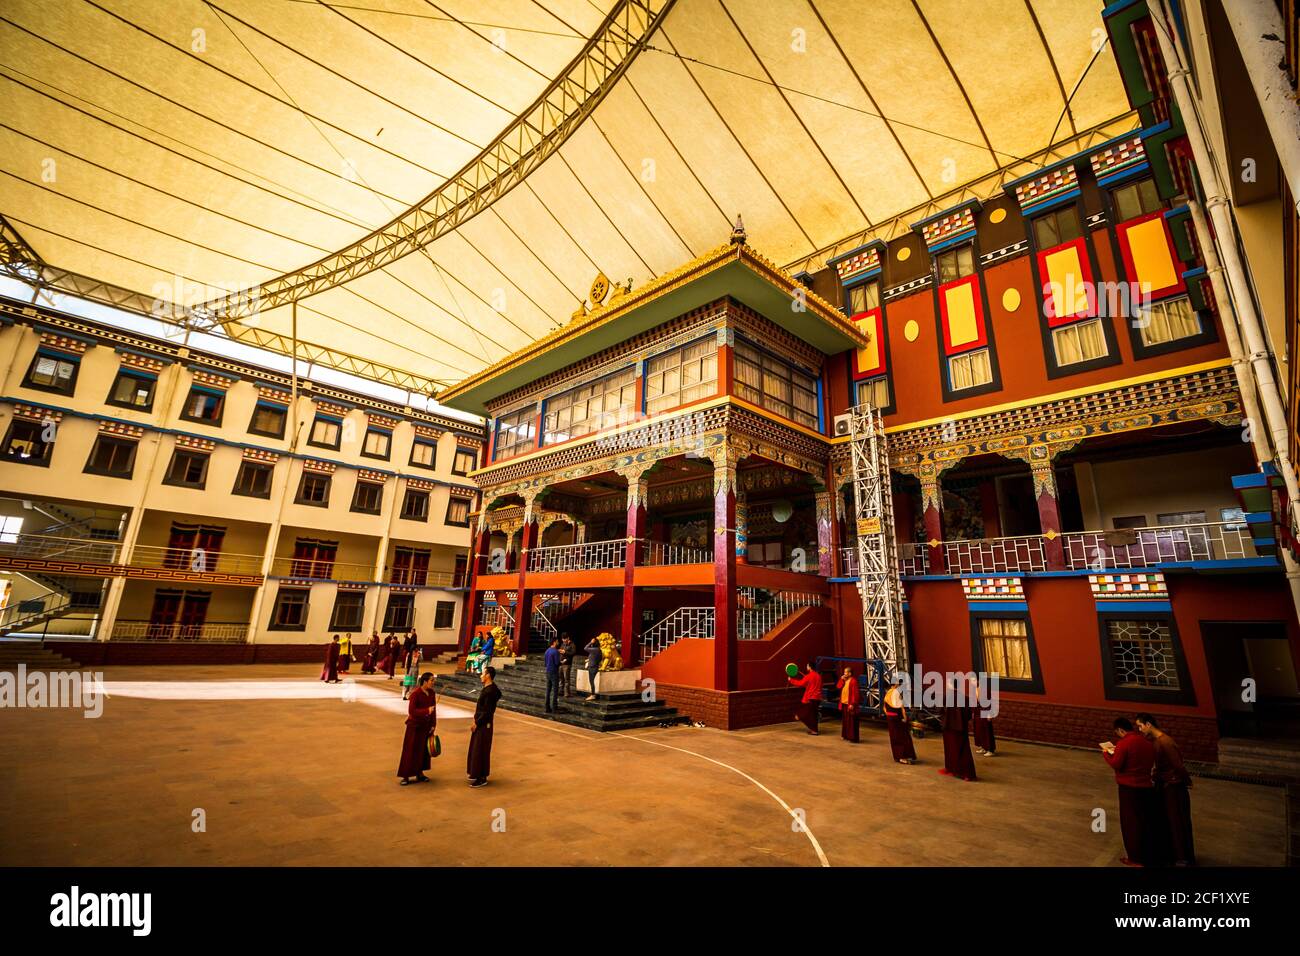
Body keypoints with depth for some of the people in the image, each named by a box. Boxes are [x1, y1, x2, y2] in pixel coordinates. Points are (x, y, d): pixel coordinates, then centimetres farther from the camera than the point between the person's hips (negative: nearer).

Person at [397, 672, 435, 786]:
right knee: (410, 751, 2)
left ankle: (419, 773, 26)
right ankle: (405, 776, 14)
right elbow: (411, 711, -23)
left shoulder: (431, 693, -1)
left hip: (426, 726, 6)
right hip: (414, 726, -6)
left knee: (423, 750, 12)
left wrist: (433, 725, 1)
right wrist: (426, 711, -31)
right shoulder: (416, 693, -19)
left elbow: (433, 710, 5)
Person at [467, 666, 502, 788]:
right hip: (480, 723, 10)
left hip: (484, 725, -10)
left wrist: (477, 723, -16)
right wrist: (476, 719, 8)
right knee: (475, 748, 19)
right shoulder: (486, 688, 8)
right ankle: (476, 773, 33)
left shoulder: (490, 691, -23)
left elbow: (487, 711, -23)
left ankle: (482, 778, 10)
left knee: (480, 750, -1)